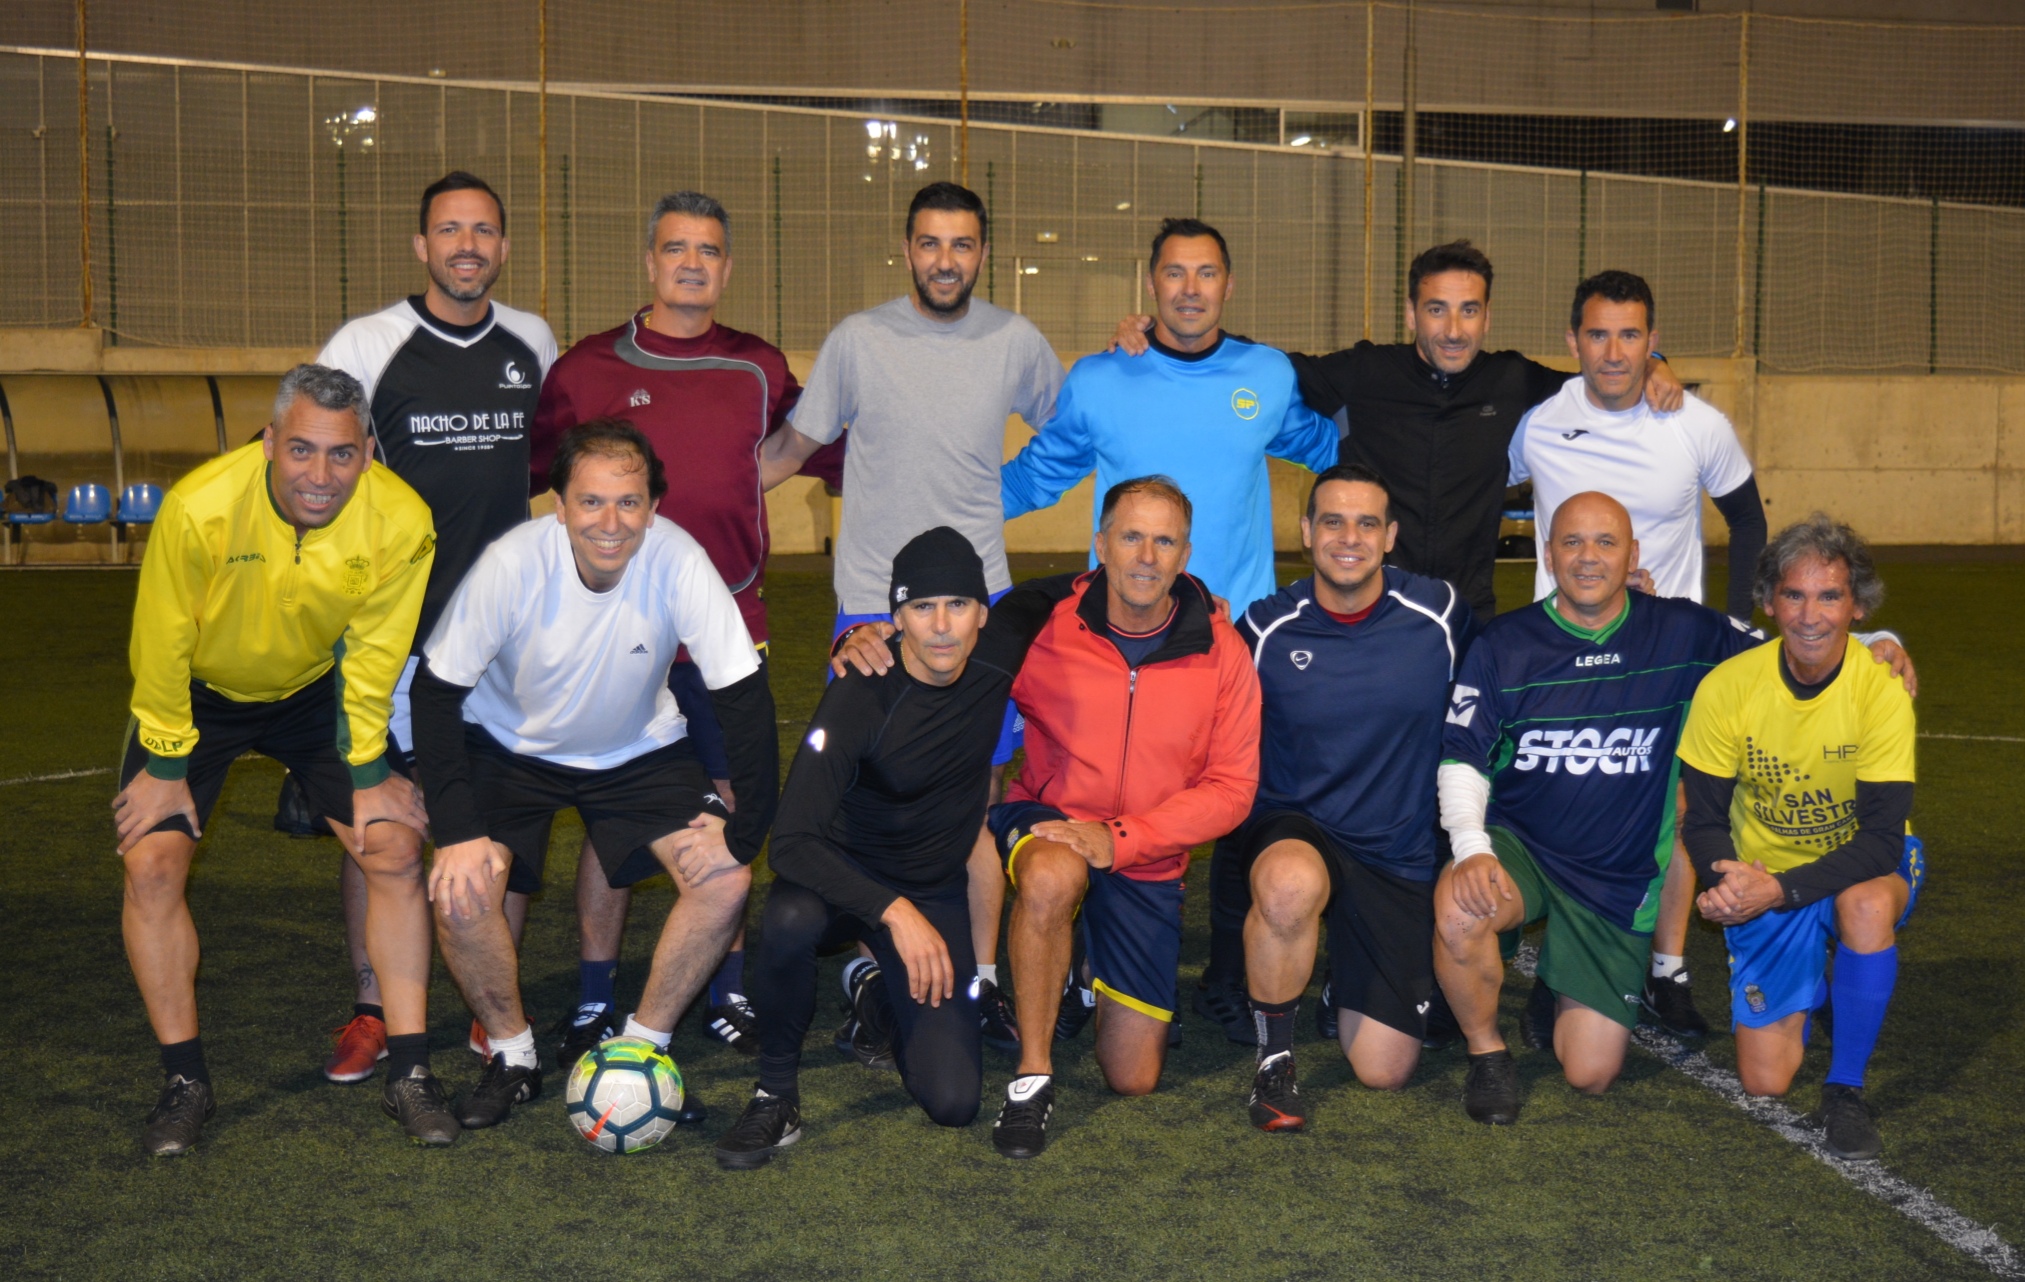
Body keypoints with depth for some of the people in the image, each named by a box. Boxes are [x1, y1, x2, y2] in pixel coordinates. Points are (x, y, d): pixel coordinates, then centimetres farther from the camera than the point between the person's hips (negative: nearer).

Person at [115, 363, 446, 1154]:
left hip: (315, 695, 2)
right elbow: (161, 645, -19)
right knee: (152, 865, -14)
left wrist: (369, 772, -7)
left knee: (396, 851, -9)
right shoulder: (199, 506, -34)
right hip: (197, 695, -1)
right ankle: (185, 1081, 2)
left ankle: (408, 1073, 1)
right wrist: (165, 764, -12)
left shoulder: (401, 521, -28)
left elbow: (373, 655, -13)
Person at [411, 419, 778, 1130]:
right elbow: (437, 690, -19)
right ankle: (512, 1056, 6)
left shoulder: (679, 562, -28)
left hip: (639, 750, 1)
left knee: (725, 879, -18)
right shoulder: (512, 564, -28)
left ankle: (642, 1047, 5)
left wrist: (750, 825, -24)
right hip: (511, 745, -1)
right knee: (460, 890, -22)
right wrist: (458, 830, -26)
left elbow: (743, 692, -20)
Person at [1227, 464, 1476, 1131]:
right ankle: (1274, 1053, -15)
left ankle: (1346, 979, 39)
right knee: (1292, 883, -42)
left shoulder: (1440, 614, -5)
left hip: (1400, 856, 2)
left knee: (1383, 1071, 3)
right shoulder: (1266, 627, -7)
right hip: (1293, 828, -2)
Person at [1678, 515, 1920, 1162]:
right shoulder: (1728, 686, -16)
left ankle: (1846, 1089, -16)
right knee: (1764, 1081, -4)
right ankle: (1807, 989, 32)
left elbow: (1881, 839, -24)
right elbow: (1704, 818, -8)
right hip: (1764, 883, 2)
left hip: (1865, 866, -1)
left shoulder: (1882, 691, -21)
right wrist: (1729, 882, -29)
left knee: (1867, 906, -39)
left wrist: (1781, 889, -36)